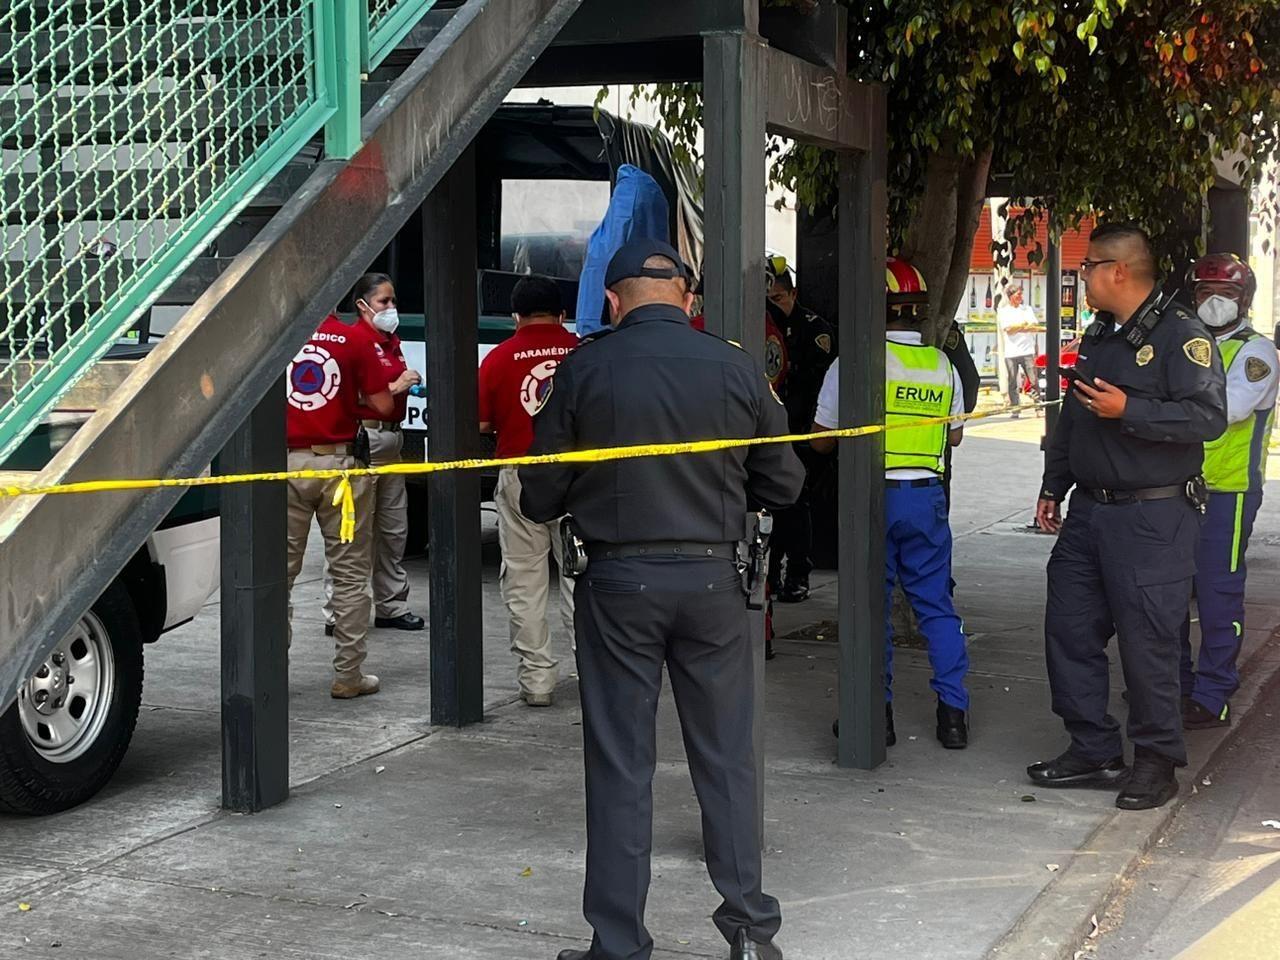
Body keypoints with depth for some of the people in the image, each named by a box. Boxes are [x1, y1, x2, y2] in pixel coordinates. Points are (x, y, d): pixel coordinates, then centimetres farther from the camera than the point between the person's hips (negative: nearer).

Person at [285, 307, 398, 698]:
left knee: (279, 569, 10)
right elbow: (383, 406, -7)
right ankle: (348, 675, 9)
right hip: (339, 460, -1)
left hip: (286, 462, 1)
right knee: (350, 573, 7)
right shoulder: (355, 340, -6)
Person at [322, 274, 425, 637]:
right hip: (364, 437, -10)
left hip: (391, 437, 10)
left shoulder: (391, 341, 18)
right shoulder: (355, 339, -12)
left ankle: (391, 606, 25)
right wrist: (395, 387, -17)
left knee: (394, 528, 15)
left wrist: (409, 383, 15)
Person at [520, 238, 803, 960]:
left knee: (620, 766, 7)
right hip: (712, 580, 1)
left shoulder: (583, 370, -7)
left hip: (618, 582, -1)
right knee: (727, 757, 13)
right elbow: (783, 485, 4)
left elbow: (541, 498, -3)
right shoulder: (737, 368, -3)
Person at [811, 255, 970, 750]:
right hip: (926, 495, 3)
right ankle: (953, 712, 9)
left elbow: (822, 439, 0)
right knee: (936, 603, 10)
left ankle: (877, 712, 9)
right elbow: (954, 435, 16)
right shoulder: (942, 366, 5)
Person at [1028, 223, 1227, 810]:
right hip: (1089, 513, 8)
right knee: (1069, 629, 8)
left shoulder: (1179, 333, -11)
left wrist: (1129, 410, -24)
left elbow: (1209, 416, -21)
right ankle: (1093, 750, 20)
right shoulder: (1098, 337, 16)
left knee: (1146, 642, -3)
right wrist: (1054, 486, 21)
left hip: (1152, 519, -8)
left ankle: (1157, 761, 12)